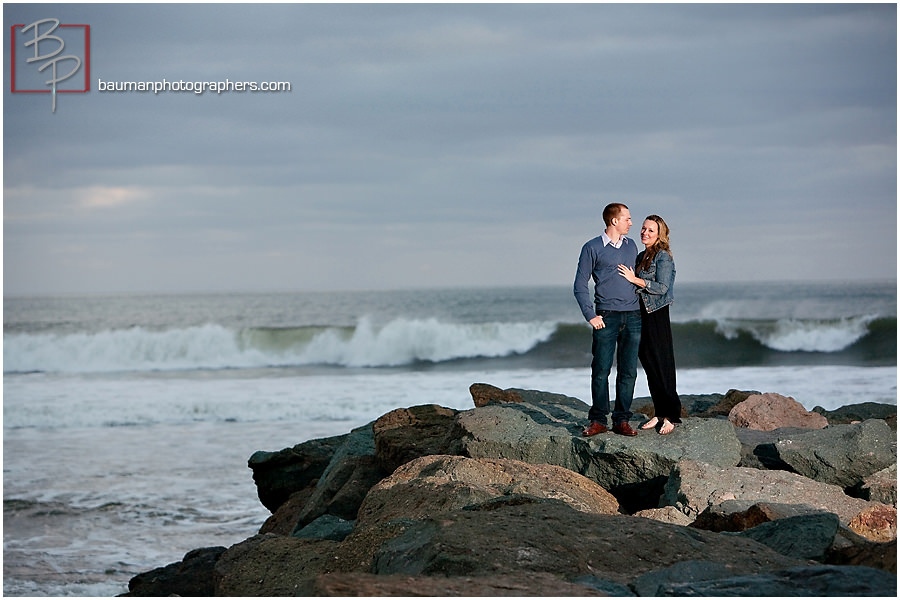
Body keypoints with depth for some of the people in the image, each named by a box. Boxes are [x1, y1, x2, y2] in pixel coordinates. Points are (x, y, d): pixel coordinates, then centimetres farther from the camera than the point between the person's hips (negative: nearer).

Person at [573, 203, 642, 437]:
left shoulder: (631, 246, 15)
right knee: (601, 371, -4)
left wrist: (642, 308, 17)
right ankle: (598, 420, 3)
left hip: (633, 316, 4)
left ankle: (621, 420, 7)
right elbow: (580, 285, 0)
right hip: (607, 316, -4)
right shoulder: (592, 248, 0)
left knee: (628, 372, 2)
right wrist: (590, 315, -9)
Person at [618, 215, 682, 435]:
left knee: (661, 365, -5)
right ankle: (659, 413, 16)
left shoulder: (663, 257, -10)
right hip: (641, 314, 8)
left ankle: (670, 416, -1)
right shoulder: (641, 256, 14)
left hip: (657, 315, -8)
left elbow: (662, 287, -18)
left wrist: (635, 280, -21)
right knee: (649, 365, 9)